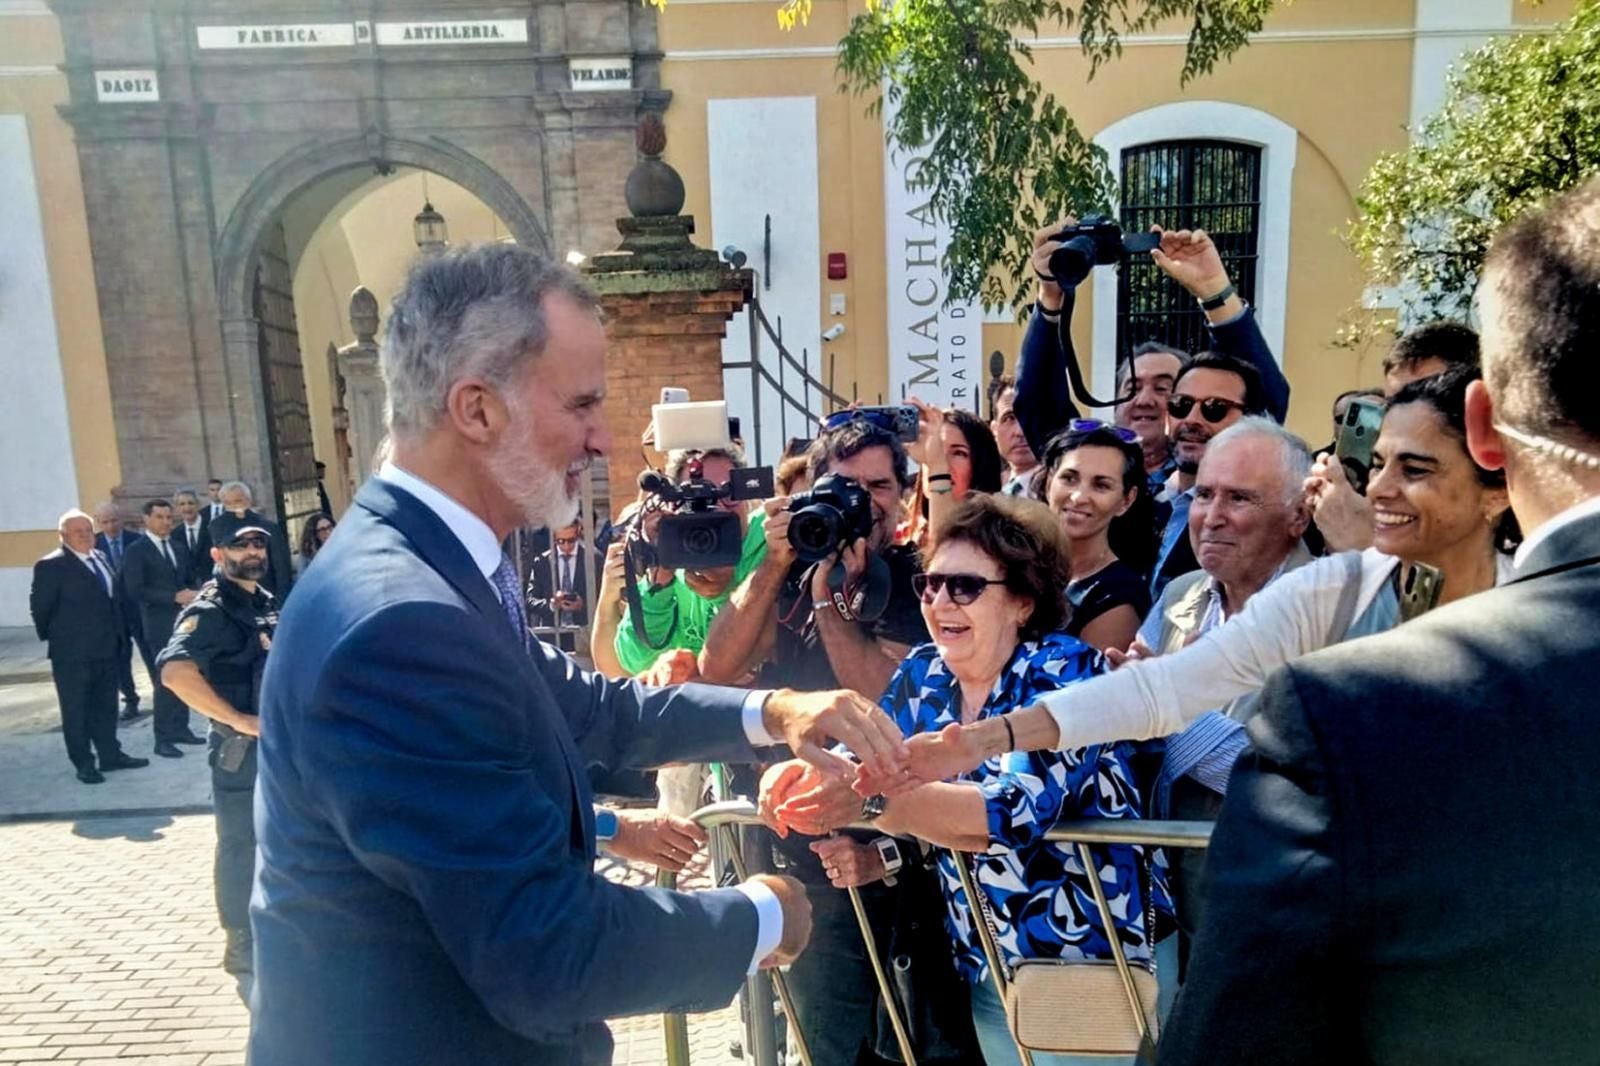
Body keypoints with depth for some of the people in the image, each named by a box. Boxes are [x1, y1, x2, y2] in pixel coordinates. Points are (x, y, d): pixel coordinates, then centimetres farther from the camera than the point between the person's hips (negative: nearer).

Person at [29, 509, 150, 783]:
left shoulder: (100, 559, 10)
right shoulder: (51, 566, -11)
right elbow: (39, 607, -9)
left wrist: (120, 636, 13)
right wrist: (54, 637, -3)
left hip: (106, 648, 7)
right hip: (71, 652, -7)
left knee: (105, 706, 15)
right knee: (76, 710, 4)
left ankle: (110, 755, 26)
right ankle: (84, 764, 12)